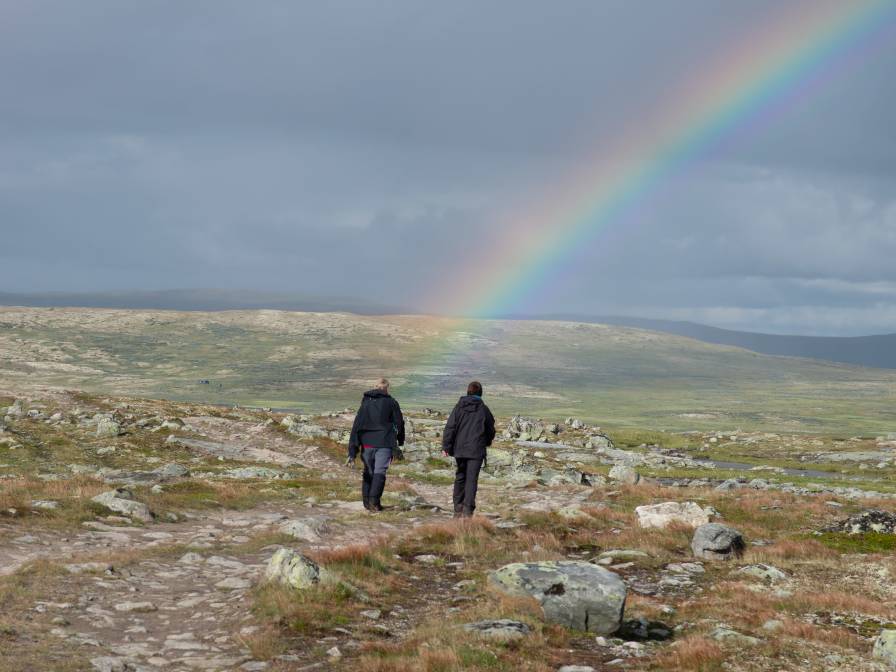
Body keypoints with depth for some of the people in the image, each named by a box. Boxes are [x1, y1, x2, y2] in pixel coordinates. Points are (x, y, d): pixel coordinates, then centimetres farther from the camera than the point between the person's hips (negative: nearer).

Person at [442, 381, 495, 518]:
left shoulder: (459, 407, 2)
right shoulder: (483, 409, 0)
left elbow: (450, 427, -3)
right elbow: (491, 430, 9)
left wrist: (446, 446, -1)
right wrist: (487, 442, 28)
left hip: (460, 450, 2)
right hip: (476, 450, -2)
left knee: (460, 477, 14)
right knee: (471, 479, -5)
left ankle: (458, 509, 16)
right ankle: (468, 509, -16)